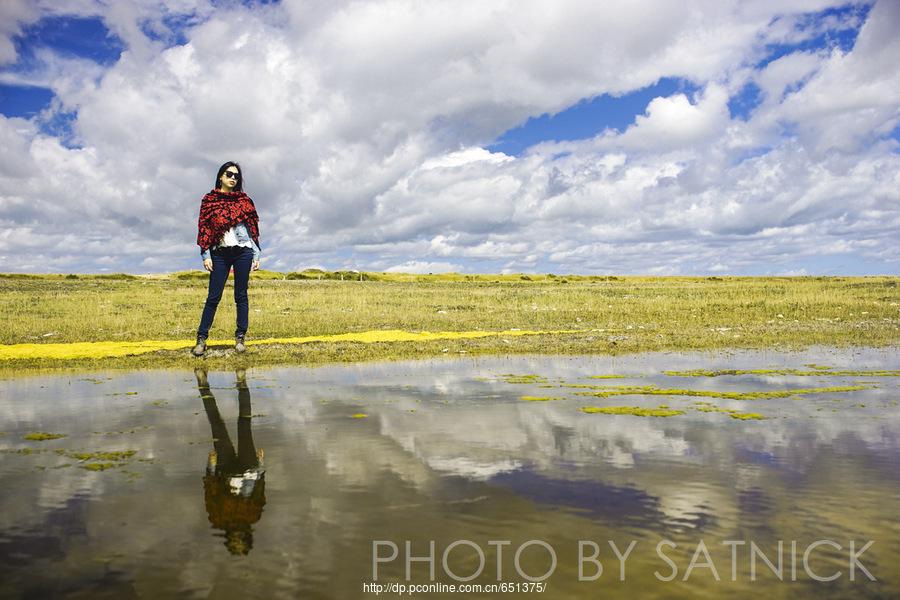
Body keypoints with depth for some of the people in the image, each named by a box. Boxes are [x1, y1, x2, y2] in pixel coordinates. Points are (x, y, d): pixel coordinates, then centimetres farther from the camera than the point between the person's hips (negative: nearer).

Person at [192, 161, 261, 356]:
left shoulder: (244, 200, 9)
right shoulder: (209, 200, 6)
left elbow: (253, 228, 10)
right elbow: (204, 228, 3)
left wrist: (256, 255, 6)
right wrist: (206, 255, -4)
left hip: (243, 252, 1)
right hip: (220, 254, -1)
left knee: (241, 296, 3)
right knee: (213, 296, -1)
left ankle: (240, 338, 9)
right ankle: (201, 338, 3)